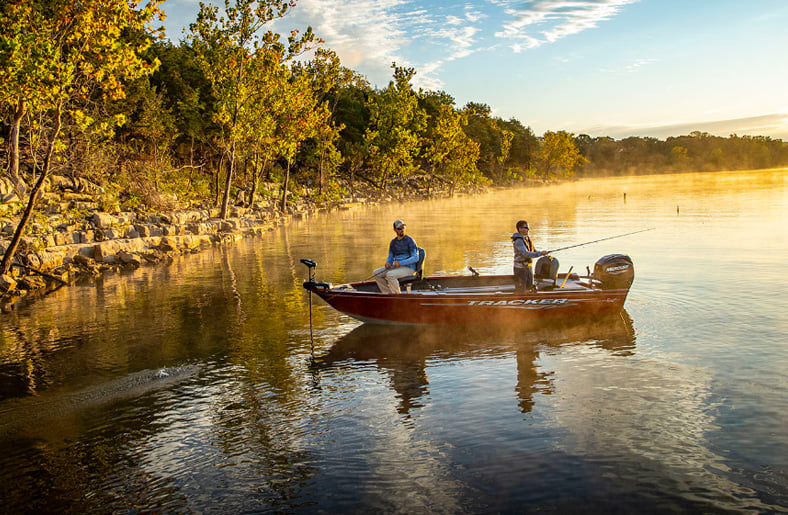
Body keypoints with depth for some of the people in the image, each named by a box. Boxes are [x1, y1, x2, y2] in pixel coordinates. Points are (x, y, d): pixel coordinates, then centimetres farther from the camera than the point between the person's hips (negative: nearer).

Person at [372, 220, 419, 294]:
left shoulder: (410, 240, -9)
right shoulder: (393, 242, 11)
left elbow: (416, 258, -15)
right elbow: (390, 258, 15)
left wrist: (400, 263, -25)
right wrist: (388, 263, -11)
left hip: (408, 268, -7)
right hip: (396, 267, 7)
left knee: (390, 275, -33)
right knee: (376, 273, -6)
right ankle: (388, 294, -2)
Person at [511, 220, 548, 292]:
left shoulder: (527, 238, 9)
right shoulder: (518, 241, -20)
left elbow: (534, 251, 16)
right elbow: (526, 254, -28)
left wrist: (543, 253, 0)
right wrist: (540, 253, -25)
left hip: (529, 267, 9)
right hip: (520, 268, -9)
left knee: (529, 288, 16)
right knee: (520, 291, -3)